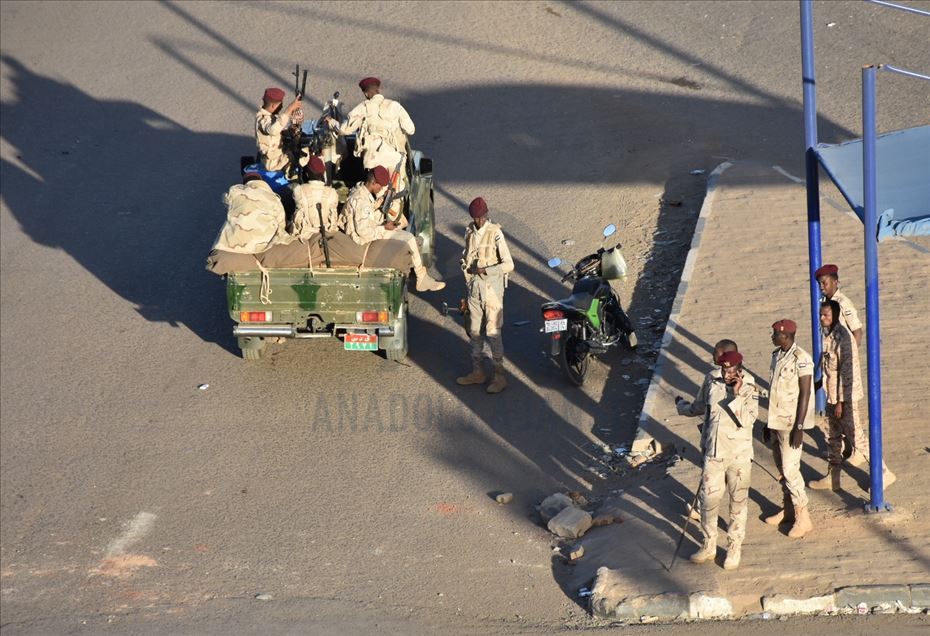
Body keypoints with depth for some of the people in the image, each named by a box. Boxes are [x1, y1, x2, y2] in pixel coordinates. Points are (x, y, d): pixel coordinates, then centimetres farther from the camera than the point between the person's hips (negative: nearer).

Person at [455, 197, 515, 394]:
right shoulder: (469, 231, 6)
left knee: (493, 332, -5)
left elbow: (508, 264, -16)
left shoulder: (495, 233, -14)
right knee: (474, 330, 13)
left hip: (492, 287, -6)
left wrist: (485, 270, -21)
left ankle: (499, 376, 1)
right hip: (474, 287, 7)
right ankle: (477, 372, 25)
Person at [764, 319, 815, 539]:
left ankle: (803, 518, 0)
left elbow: (804, 394, -19)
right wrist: (768, 422, 18)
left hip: (791, 422, -9)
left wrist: (799, 427, -20)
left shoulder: (801, 359, -18)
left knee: (790, 469, -8)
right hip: (777, 420, 9)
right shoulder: (777, 356, 8)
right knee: (781, 466, 16)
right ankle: (787, 509, 29)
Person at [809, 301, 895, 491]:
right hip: (832, 395, 9)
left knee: (856, 437, -2)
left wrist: (840, 401, -22)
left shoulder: (842, 338, -23)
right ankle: (832, 477, 28)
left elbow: (847, 372, -23)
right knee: (833, 436, 17)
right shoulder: (828, 335, 5)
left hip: (845, 397, -9)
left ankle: (883, 473, 9)